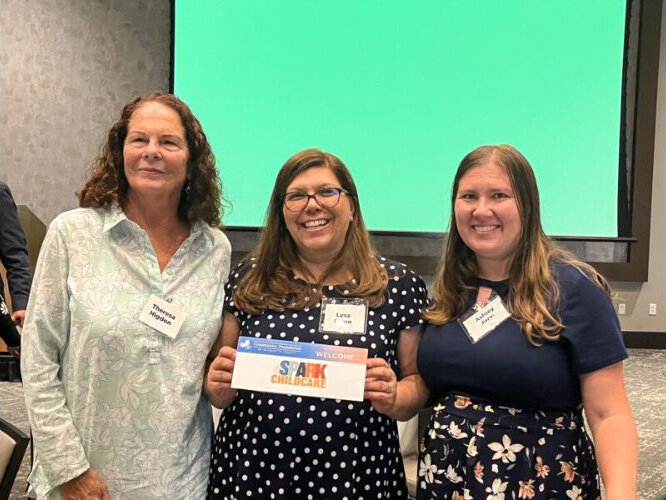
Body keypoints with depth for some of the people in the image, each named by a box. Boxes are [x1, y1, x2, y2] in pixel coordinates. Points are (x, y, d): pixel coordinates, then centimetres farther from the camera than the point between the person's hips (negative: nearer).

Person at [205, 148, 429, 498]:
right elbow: (221, 387, 7)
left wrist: (393, 398, -17)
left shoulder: (400, 285, -5)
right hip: (251, 471, 1)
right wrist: (219, 388, -13)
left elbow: (418, 380, 3)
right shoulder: (249, 280, -2)